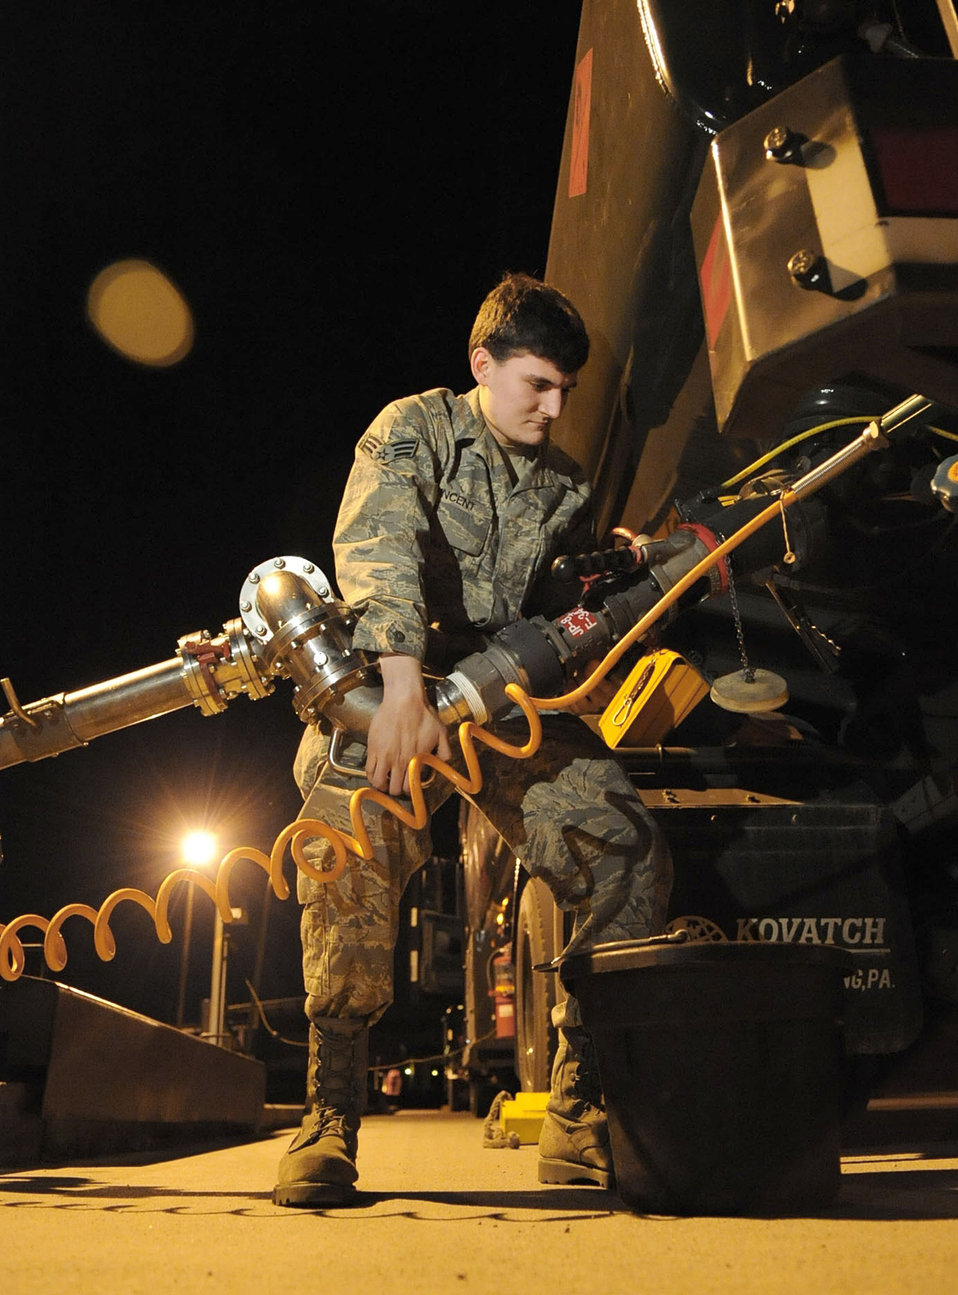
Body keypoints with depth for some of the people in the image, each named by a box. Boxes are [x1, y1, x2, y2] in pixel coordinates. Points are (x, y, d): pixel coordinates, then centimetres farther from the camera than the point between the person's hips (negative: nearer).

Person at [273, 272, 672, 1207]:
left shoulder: (566, 488, 18)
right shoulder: (415, 428, 0)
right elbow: (377, 551, -19)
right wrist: (404, 691, -35)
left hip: (511, 702, 5)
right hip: (383, 691, -4)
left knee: (629, 856, -11)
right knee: (352, 865, -30)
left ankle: (582, 1116, -1)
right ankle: (330, 1118, -13)